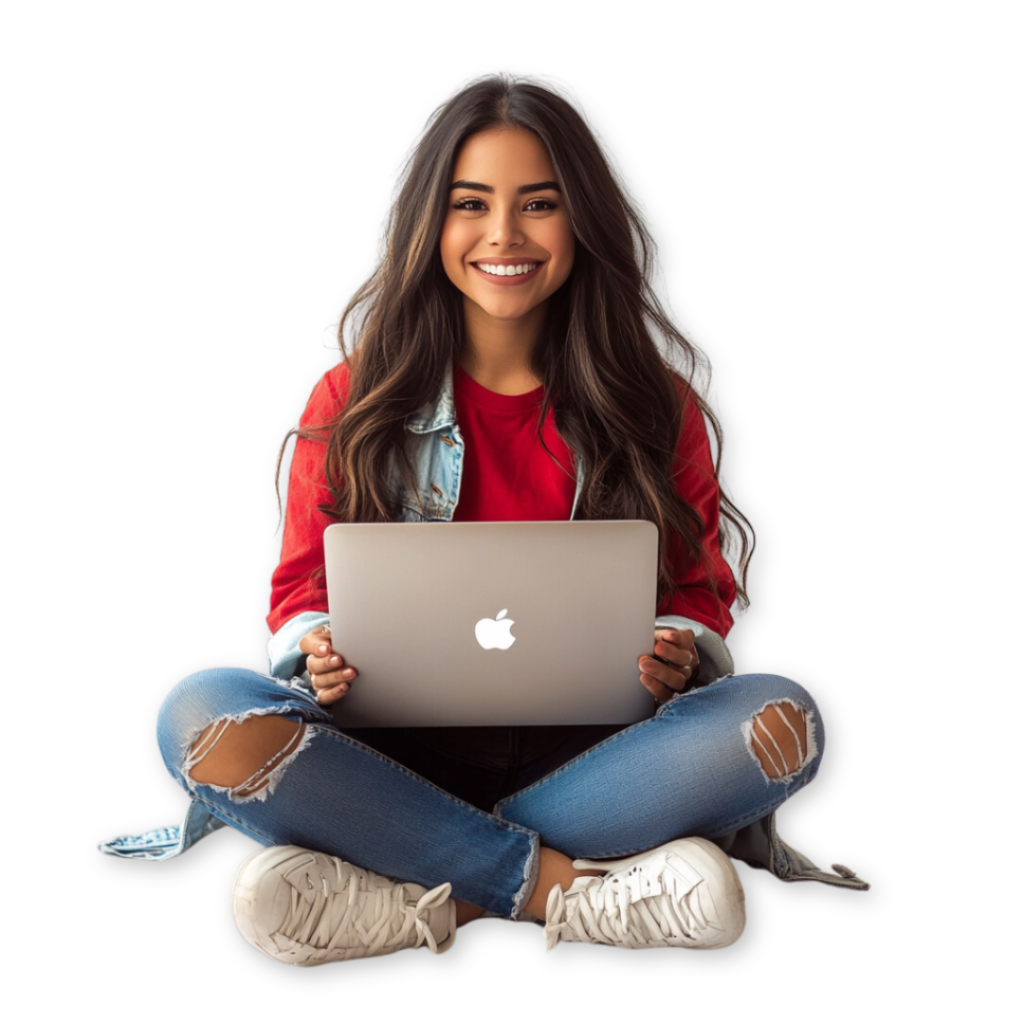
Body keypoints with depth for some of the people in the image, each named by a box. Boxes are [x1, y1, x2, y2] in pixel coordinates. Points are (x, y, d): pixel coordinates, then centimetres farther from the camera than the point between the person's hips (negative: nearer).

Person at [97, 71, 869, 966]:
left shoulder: (657, 404, 5)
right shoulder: (354, 399, 4)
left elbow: (702, 589, 9)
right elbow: (304, 587, 7)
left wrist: (683, 656, -16)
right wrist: (316, 654, -17)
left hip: (586, 752, 1)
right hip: (398, 749, 0)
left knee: (783, 717, -27)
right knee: (201, 713, -28)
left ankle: (428, 895, -27)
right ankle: (564, 888, -26)